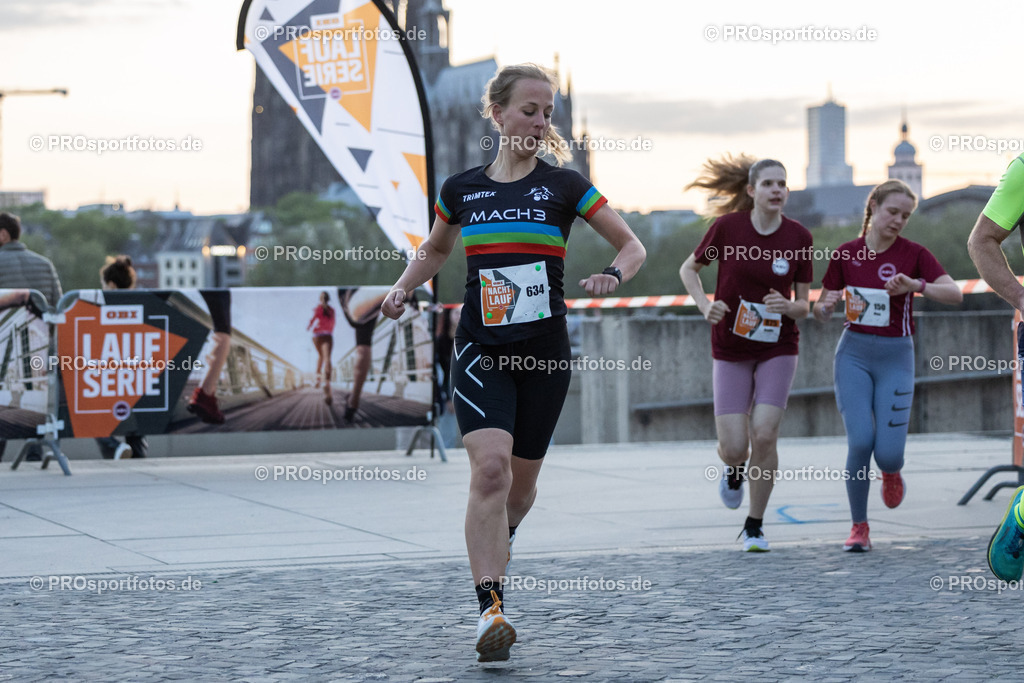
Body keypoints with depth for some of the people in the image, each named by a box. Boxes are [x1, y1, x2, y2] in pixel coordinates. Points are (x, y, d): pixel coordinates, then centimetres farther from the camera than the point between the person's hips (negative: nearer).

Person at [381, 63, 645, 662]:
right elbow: (435, 251, 26)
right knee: (489, 467, -20)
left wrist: (613, 276, -17)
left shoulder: (564, 185, 1)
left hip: (545, 353, 0)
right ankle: (491, 609, -24)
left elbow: (633, 245, 3)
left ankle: (498, 543, 46)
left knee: (521, 480, 10)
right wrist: (403, 288, 9)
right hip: (481, 349, 0)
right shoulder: (462, 190, 7)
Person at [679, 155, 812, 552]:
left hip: (778, 349, 1)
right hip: (731, 351, -1)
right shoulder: (727, 227, -8)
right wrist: (706, 307, -11)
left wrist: (788, 306, -20)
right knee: (734, 447, -8)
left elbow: (803, 306, 2)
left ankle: (755, 526, 6)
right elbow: (688, 269, 6)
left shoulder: (797, 237, -4)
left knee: (764, 434, -14)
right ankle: (734, 470, 33)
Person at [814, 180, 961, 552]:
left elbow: (955, 294, -15)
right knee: (860, 440, -17)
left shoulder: (914, 254, -4)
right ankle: (859, 527, 1)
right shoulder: (846, 254, 2)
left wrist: (916, 285, -31)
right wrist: (825, 308, -15)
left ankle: (891, 471, 29)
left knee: (888, 451, -11)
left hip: (895, 357, -1)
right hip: (854, 353, 1)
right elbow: (821, 310, 9)